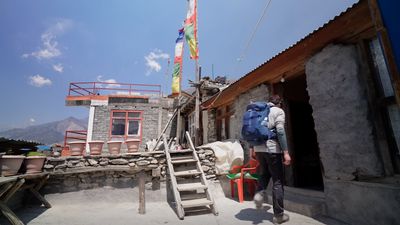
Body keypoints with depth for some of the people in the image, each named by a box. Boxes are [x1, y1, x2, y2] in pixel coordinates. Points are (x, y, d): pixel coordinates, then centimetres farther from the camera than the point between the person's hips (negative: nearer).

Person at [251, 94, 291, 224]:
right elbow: (280, 131, -13)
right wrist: (286, 152, -13)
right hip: (272, 149, -5)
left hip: (259, 149, 5)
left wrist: (251, 147, 19)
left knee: (264, 173, 27)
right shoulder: (278, 111, 0)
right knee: (277, 181, 6)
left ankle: (259, 193, 2)